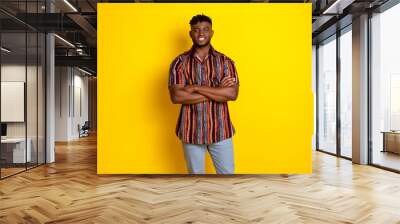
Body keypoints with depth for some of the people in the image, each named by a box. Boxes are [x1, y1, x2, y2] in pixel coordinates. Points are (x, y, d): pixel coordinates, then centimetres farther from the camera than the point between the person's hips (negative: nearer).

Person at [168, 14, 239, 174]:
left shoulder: (225, 61, -1)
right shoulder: (180, 62, -4)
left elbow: (232, 93, -15)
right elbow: (176, 96, -16)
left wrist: (196, 88, -19)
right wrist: (216, 93, -16)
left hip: (220, 129, 1)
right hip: (191, 130, 0)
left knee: (227, 173, 12)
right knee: (195, 174, 16)